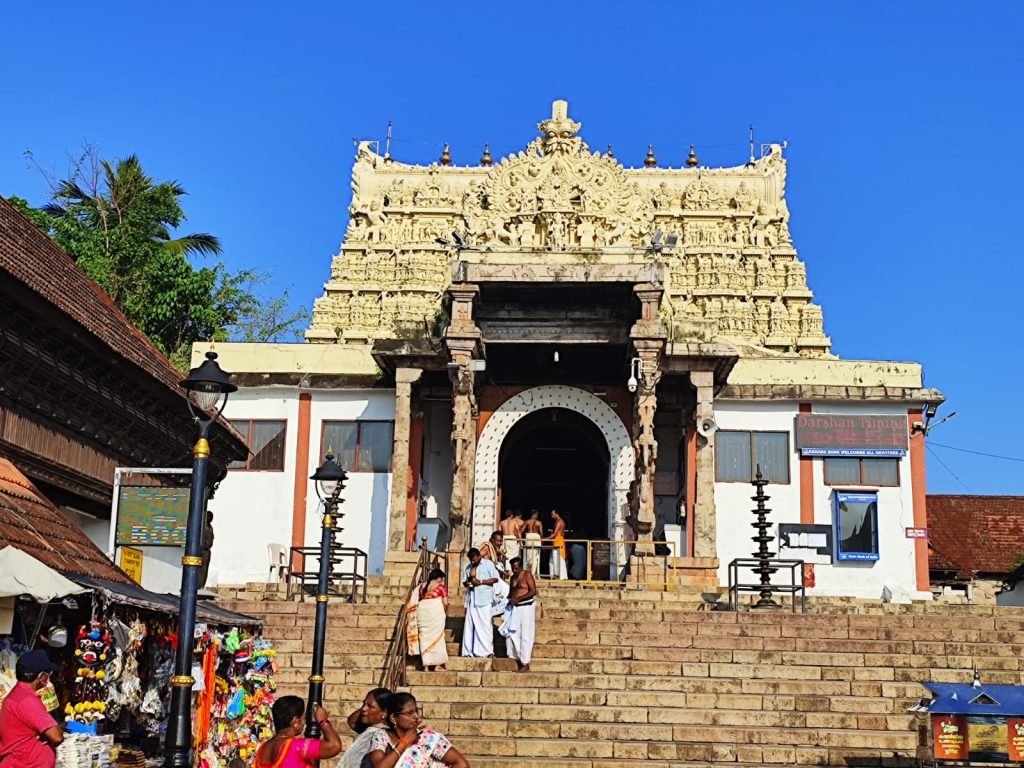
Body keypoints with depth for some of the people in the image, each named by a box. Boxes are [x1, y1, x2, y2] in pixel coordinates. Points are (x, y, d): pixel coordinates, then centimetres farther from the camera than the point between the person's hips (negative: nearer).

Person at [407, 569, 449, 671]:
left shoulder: (422, 586, 13)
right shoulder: (441, 586, 1)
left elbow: (415, 602, 9)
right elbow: (445, 603, -5)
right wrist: (445, 613, 11)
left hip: (422, 612, 4)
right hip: (436, 612, -4)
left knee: (424, 637, 8)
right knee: (437, 637, 6)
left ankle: (426, 665, 7)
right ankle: (438, 664, 6)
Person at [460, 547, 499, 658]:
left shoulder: (488, 564, 2)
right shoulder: (469, 567, 19)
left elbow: (495, 579, -5)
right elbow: (464, 581, 22)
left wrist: (481, 581, -13)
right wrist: (467, 583, -2)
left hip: (484, 600, -5)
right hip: (471, 600, 5)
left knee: (484, 625, -7)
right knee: (470, 625, 2)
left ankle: (486, 651, -4)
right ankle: (469, 651, 5)